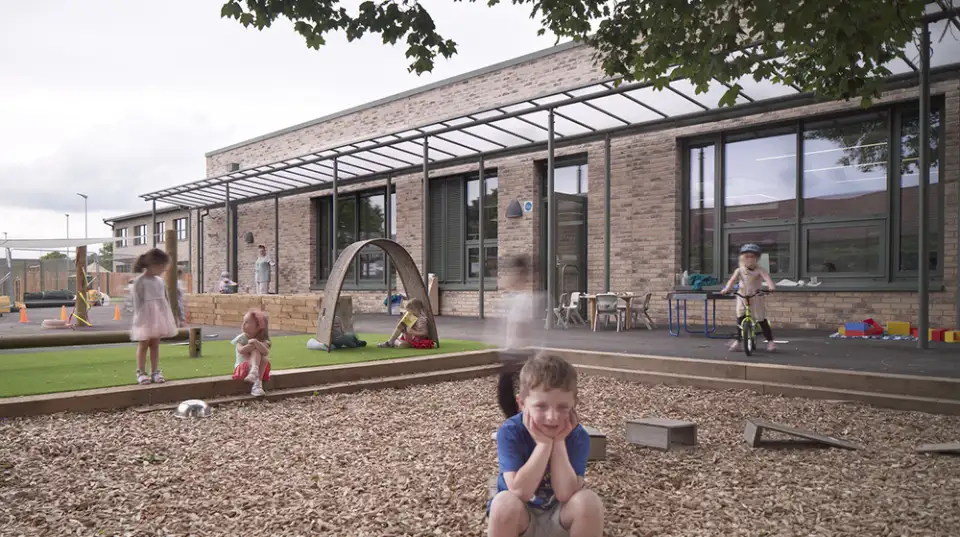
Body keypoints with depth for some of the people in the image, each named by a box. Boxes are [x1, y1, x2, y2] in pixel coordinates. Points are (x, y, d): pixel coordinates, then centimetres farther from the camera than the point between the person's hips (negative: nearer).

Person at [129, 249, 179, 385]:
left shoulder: (160, 281, 9)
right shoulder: (139, 281, -11)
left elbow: (165, 300, 13)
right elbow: (137, 301, -13)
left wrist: (170, 317, 12)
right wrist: (139, 318, -16)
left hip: (158, 317, 6)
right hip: (145, 317, -6)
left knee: (155, 344, 10)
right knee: (143, 345, 2)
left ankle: (155, 371, 14)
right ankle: (141, 372, 10)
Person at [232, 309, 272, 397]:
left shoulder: (262, 340, -7)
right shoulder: (242, 338, -8)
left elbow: (266, 352, -27)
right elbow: (241, 351, -26)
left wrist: (256, 342, -36)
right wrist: (253, 345, -25)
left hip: (259, 366, 2)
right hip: (242, 367, -2)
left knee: (265, 358, -30)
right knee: (256, 350, -25)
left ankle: (257, 383, -34)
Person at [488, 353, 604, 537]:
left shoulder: (578, 437, -16)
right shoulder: (510, 432, -21)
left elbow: (565, 494, -25)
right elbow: (520, 492, -29)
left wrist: (558, 442, -30)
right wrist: (544, 443, -33)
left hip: (559, 515, 2)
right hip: (520, 516, -2)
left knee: (589, 501, -28)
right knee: (505, 502, -34)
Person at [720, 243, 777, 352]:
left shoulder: (759, 270, -9)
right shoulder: (739, 270, -4)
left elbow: (767, 277, -26)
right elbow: (732, 279, -18)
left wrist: (771, 286, -48)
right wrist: (726, 289, -38)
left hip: (756, 298, -2)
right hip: (742, 298, 2)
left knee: (761, 320, -1)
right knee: (740, 319, -2)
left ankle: (770, 341, 10)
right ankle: (737, 340, 8)